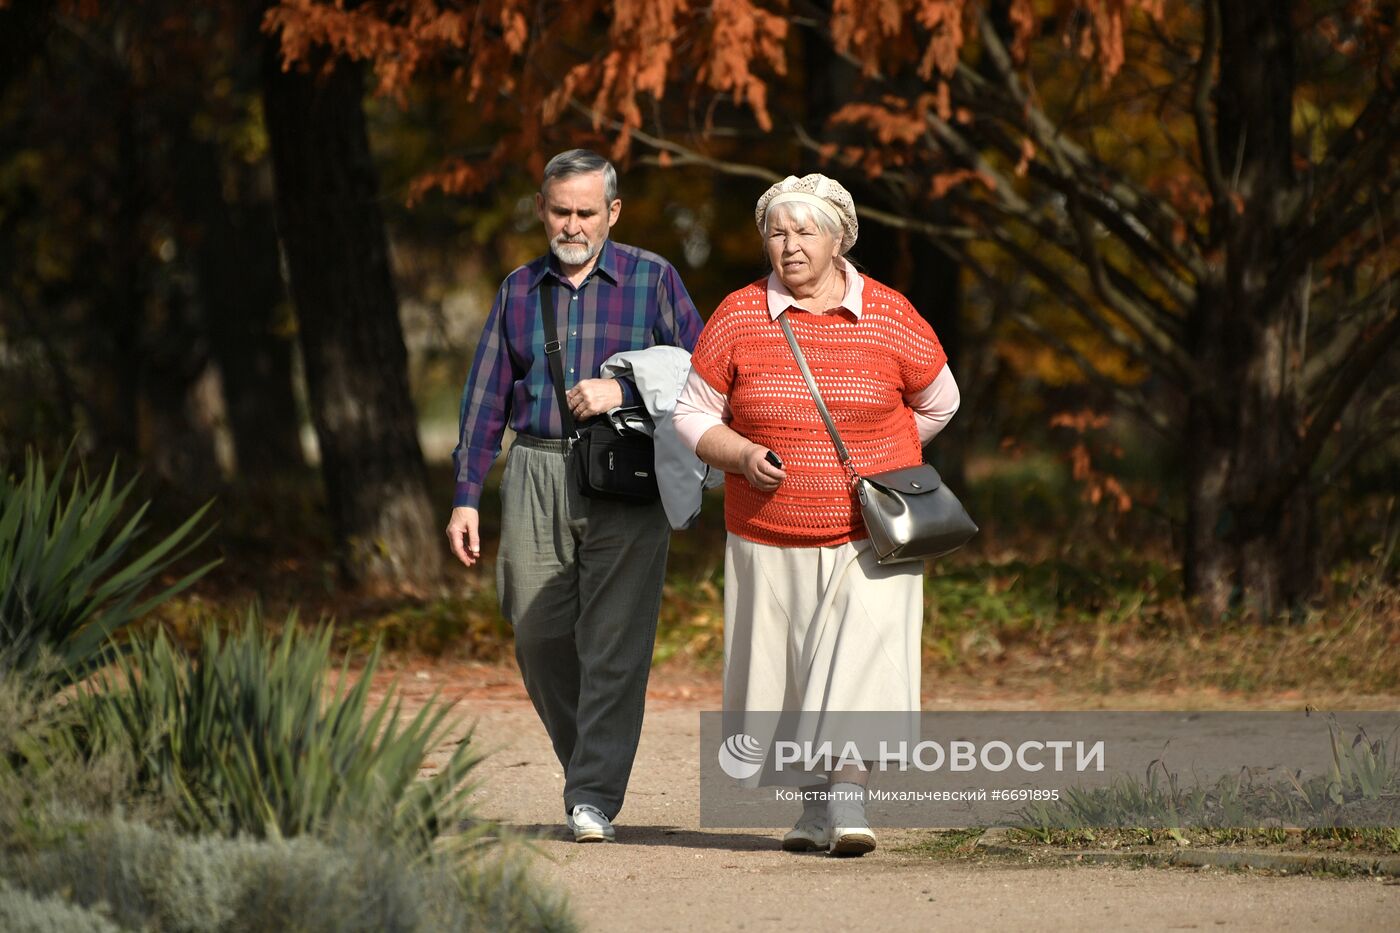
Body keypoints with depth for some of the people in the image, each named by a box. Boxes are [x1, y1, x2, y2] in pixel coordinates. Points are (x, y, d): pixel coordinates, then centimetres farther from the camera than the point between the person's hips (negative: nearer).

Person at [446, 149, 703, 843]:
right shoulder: (520, 290, 14)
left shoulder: (651, 279, 6)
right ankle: (584, 760, 24)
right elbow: (486, 395, 14)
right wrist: (466, 495, 7)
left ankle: (594, 798, -9)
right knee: (539, 634, 3)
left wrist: (622, 389, -15)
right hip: (536, 474, 3)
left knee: (613, 643, -9)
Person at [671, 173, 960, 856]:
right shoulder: (738, 318, -2)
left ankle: (849, 806, -21)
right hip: (771, 541, 2)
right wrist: (744, 456, -15)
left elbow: (937, 402, 11)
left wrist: (871, 463, 11)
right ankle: (814, 805, 26)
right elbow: (693, 415, 3)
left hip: (869, 538, -2)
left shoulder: (889, 317, -3)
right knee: (783, 677, 7)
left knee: (860, 664, -17)